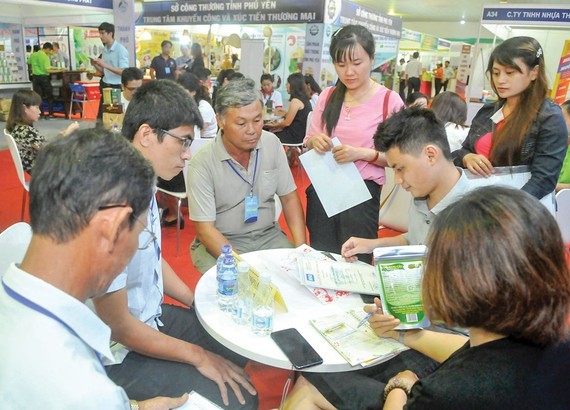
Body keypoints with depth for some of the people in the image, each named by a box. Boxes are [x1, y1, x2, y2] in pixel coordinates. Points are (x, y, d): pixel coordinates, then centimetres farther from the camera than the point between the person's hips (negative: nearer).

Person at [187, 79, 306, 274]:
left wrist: (302, 248, -9)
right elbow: (205, 229, -15)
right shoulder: (202, 164, -16)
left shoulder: (271, 143, -3)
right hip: (220, 242, -4)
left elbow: (289, 197, 3)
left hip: (268, 235, 4)